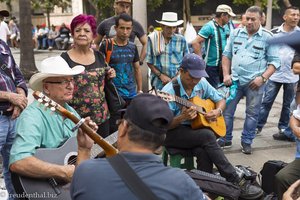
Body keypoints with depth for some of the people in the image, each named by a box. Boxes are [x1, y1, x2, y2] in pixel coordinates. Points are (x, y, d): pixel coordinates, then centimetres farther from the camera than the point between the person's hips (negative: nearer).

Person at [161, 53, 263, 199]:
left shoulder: (202, 83, 1)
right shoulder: (169, 92, -17)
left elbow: (221, 100, 13)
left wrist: (217, 111, -10)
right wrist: (182, 117, -34)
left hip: (196, 129, 5)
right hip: (172, 134, -5)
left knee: (203, 151, -31)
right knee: (207, 136, -30)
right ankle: (236, 182, -24)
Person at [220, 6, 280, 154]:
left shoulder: (267, 37, -4)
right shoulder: (236, 33, 5)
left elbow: (274, 61, -4)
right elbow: (226, 55, 11)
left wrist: (263, 77, -16)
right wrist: (226, 75, 1)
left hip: (255, 82, -3)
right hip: (235, 80, 3)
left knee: (252, 113, 7)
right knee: (226, 110, 7)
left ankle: (246, 142, 22)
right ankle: (226, 139, 23)